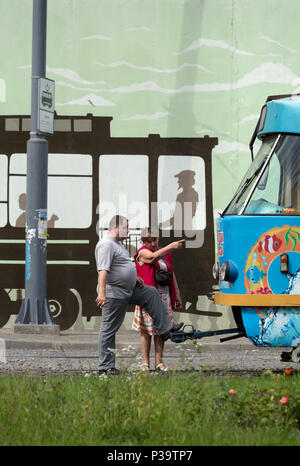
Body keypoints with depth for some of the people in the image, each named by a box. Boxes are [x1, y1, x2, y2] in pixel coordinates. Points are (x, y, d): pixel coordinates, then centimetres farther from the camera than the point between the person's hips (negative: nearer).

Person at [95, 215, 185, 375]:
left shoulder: (118, 243, 16)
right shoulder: (106, 244, -18)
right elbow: (103, 270, -28)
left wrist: (134, 278, 18)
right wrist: (101, 293, -35)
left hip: (128, 290, 11)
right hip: (114, 293, -11)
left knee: (151, 293, 17)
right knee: (109, 330, -5)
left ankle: (165, 329, 20)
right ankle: (105, 366, -2)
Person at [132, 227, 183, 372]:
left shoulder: (165, 254, 15)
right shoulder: (143, 253, -4)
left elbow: (172, 275, 19)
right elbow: (153, 257, -27)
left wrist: (177, 295, 17)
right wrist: (171, 246, -34)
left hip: (164, 296, 5)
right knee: (147, 329, -3)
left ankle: (159, 362, 7)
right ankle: (145, 362, 1)